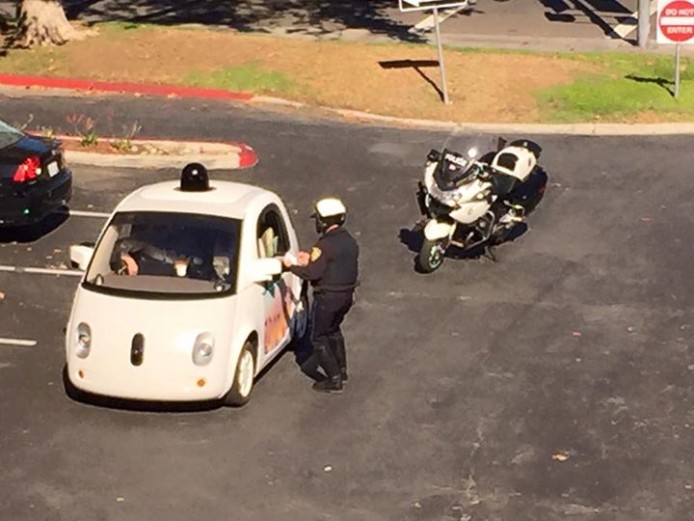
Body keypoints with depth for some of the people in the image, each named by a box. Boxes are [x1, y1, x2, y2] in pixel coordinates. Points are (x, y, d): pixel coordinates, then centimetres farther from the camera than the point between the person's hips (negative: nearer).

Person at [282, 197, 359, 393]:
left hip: (328, 297, -9)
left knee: (319, 338, 3)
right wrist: (311, 260, 14)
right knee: (333, 331, 28)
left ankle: (334, 380, 0)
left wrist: (291, 266, -9)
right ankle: (342, 371, 35)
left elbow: (313, 273, -24)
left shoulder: (325, 245, -22)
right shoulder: (350, 242, 6)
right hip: (346, 295, 9)